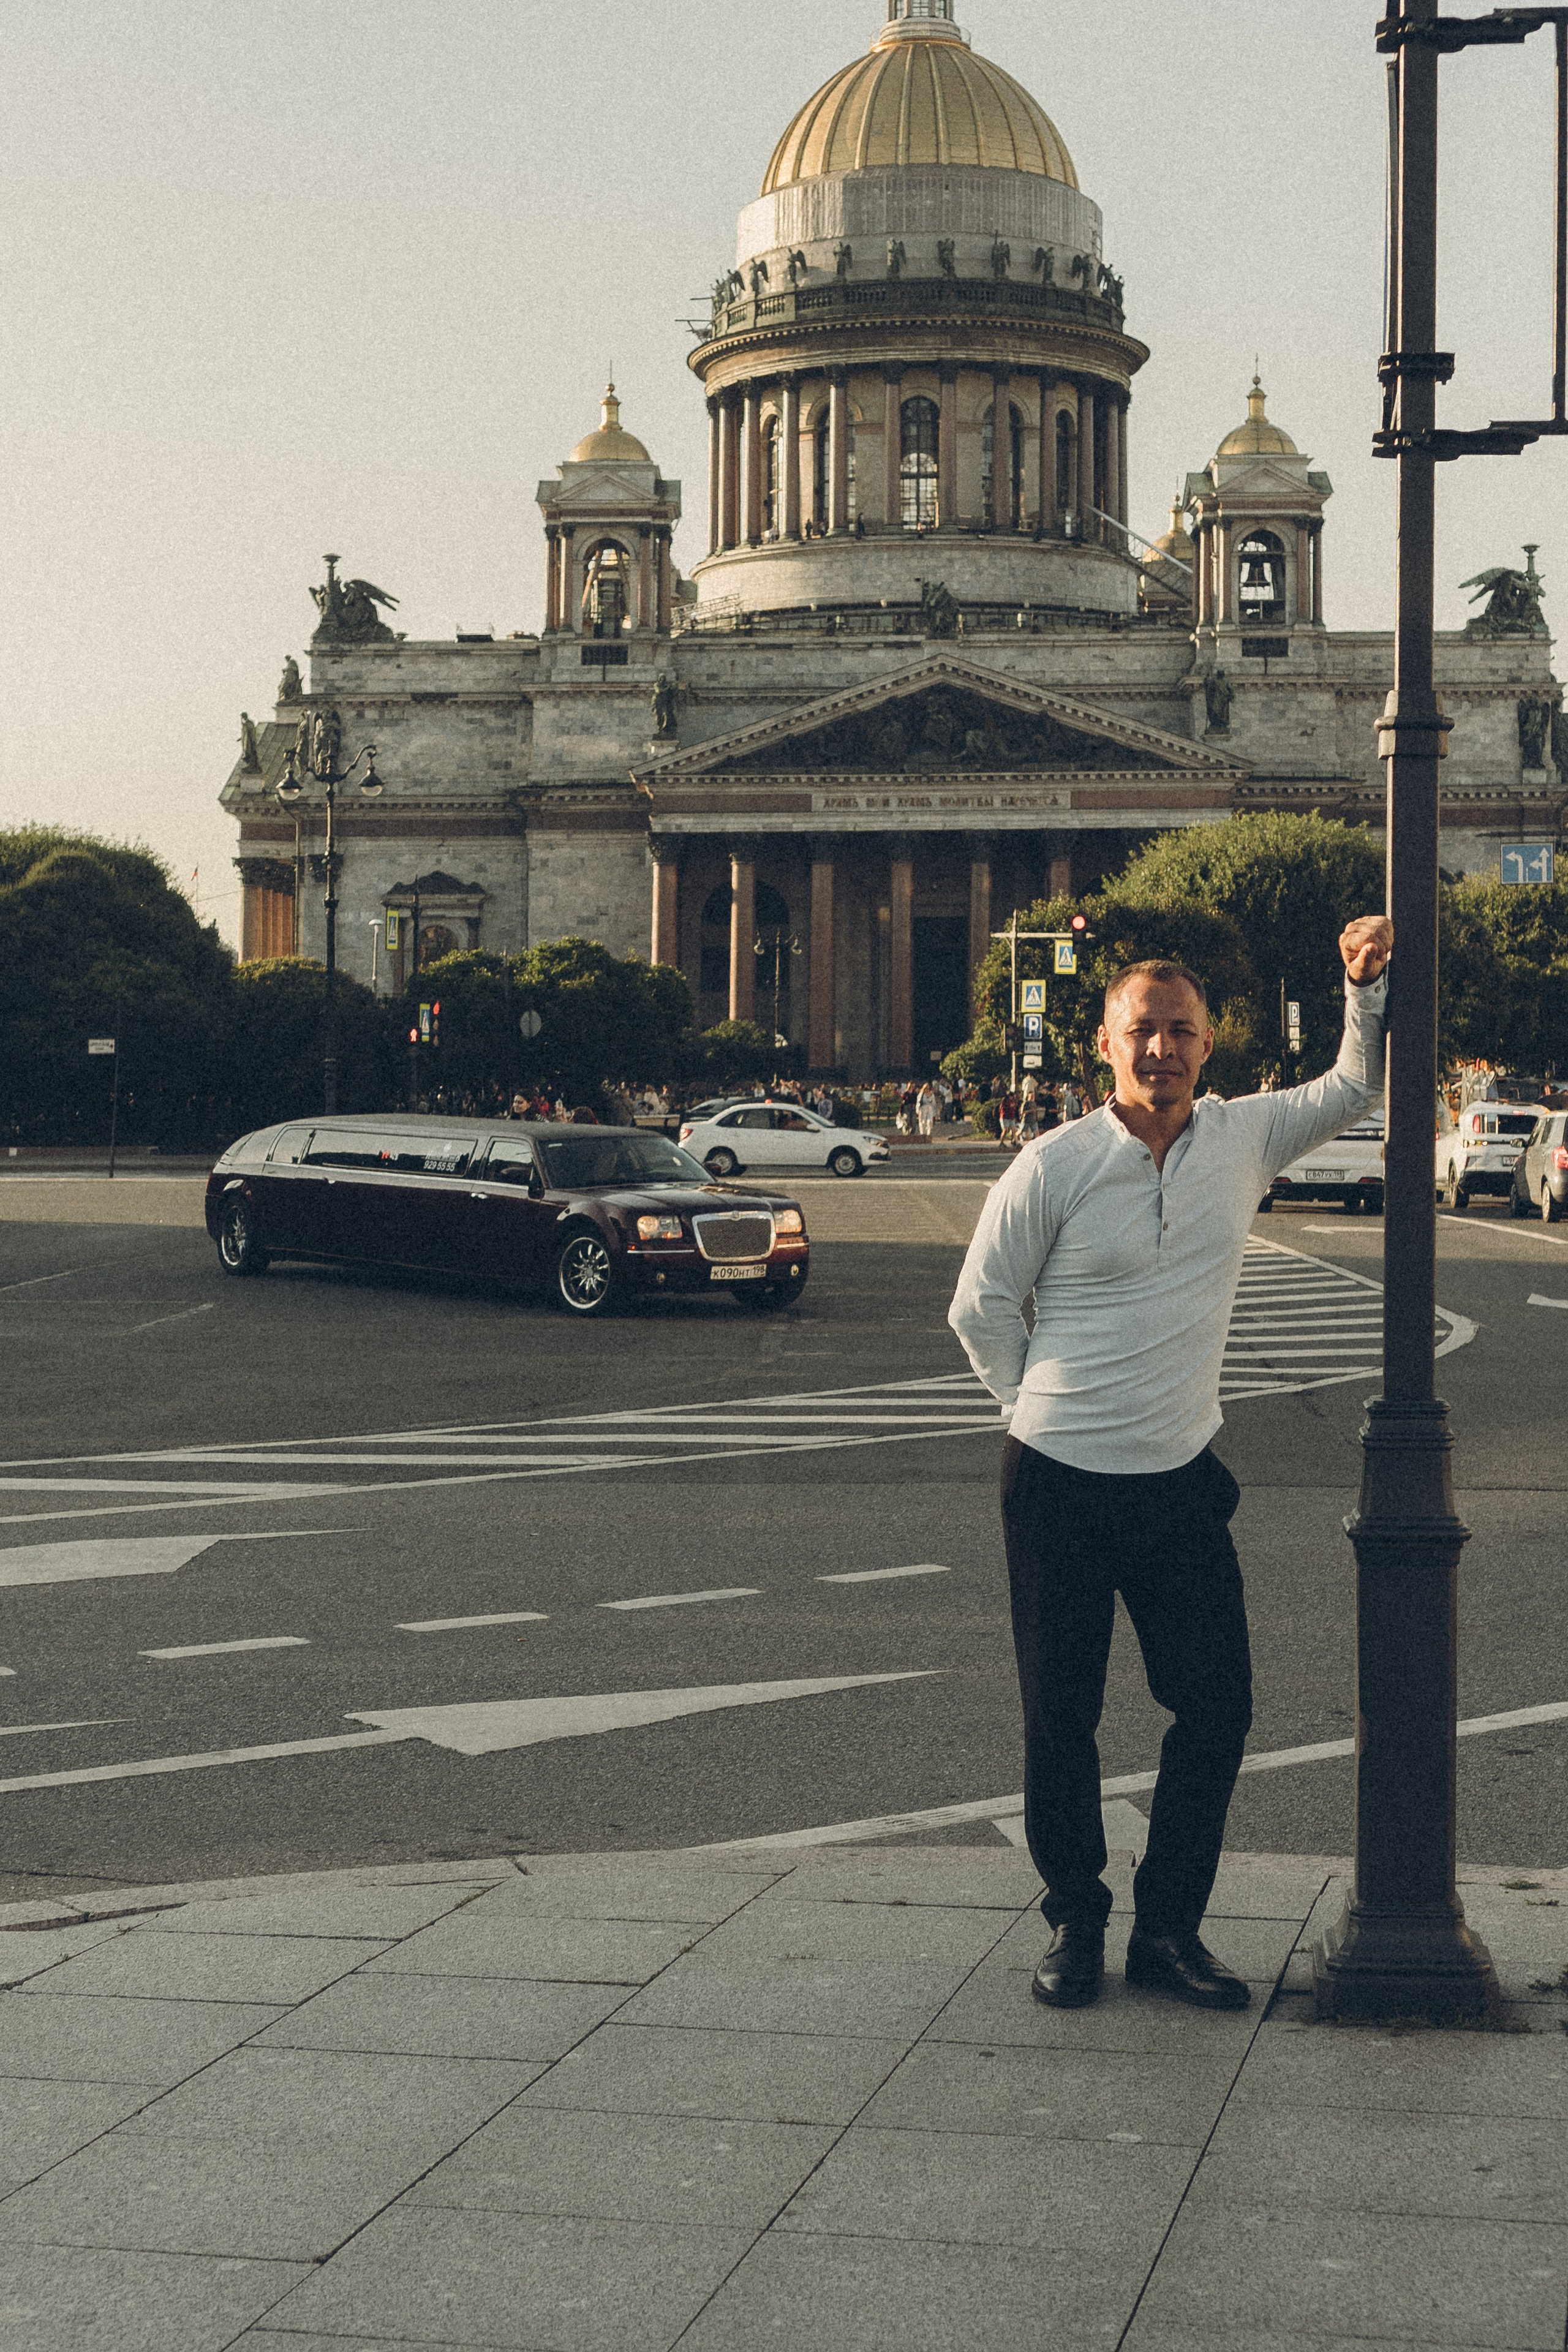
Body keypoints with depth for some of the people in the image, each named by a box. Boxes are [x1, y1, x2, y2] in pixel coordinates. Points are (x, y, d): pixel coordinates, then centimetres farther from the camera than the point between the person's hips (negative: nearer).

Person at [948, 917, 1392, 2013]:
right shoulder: (1054, 1167, -9)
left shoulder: (1244, 1137, 2)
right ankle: (1075, 1922, 22)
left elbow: (1357, 1088, 17)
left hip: (1181, 1480, 3)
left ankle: (1169, 1926, 16)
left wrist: (1368, 984, 3)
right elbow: (982, 1305, 2)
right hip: (1060, 1482, -3)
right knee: (1062, 1716, 5)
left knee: (1217, 1703, 2)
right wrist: (1042, 1409, 4)